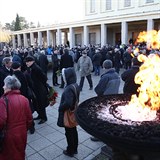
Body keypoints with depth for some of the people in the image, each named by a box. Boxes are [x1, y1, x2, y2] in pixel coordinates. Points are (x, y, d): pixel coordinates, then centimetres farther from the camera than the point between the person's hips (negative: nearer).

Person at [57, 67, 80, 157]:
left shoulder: (69, 88, -30)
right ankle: (75, 149, 39)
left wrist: (60, 108, -17)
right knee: (74, 131, 22)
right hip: (74, 112, 9)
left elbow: (67, 103, -35)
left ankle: (70, 151, 30)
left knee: (69, 133, 11)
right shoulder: (76, 85, -1)